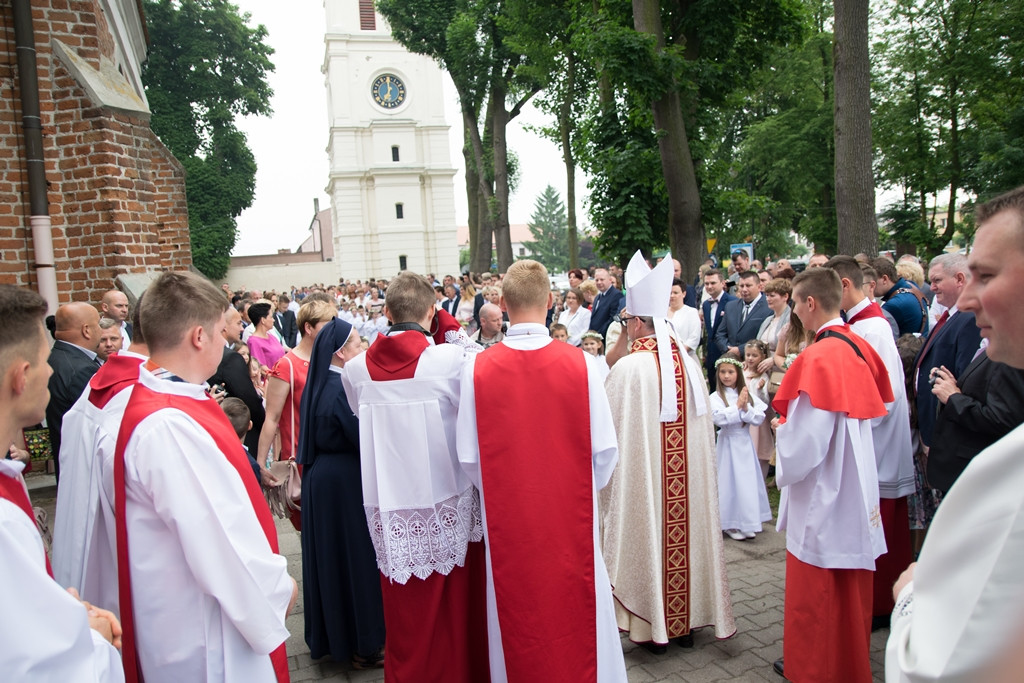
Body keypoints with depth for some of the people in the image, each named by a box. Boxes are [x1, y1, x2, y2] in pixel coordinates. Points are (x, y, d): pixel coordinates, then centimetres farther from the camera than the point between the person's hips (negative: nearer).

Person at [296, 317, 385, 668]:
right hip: (345, 482, -9)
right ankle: (364, 643, 18)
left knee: (329, 553, 18)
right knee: (354, 556, 4)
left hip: (319, 478, 9)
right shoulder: (342, 388, -22)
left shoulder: (317, 384, 4)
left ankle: (329, 634, 34)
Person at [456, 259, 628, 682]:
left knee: (518, 624, 17)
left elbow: (469, 457, -8)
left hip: (507, 521, 0)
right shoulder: (581, 364, -14)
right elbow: (604, 450, -8)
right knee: (577, 617, 18)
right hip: (573, 520, 0)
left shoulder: (477, 369, -13)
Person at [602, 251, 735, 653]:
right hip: (687, 475, 5)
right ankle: (686, 620, 30)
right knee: (683, 535, 15)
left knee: (648, 535, 9)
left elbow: (607, 422, -6)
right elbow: (702, 424, 6)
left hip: (641, 474, -4)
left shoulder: (628, 367, -17)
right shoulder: (688, 363, -2)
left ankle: (651, 624, 21)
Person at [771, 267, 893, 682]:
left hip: (822, 495, -9)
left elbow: (805, 442, -27)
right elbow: (880, 407, 13)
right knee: (850, 587, 23)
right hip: (857, 490, 9)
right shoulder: (860, 348, 1)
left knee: (816, 594, 8)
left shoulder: (819, 357, -24)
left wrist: (781, 428, -5)